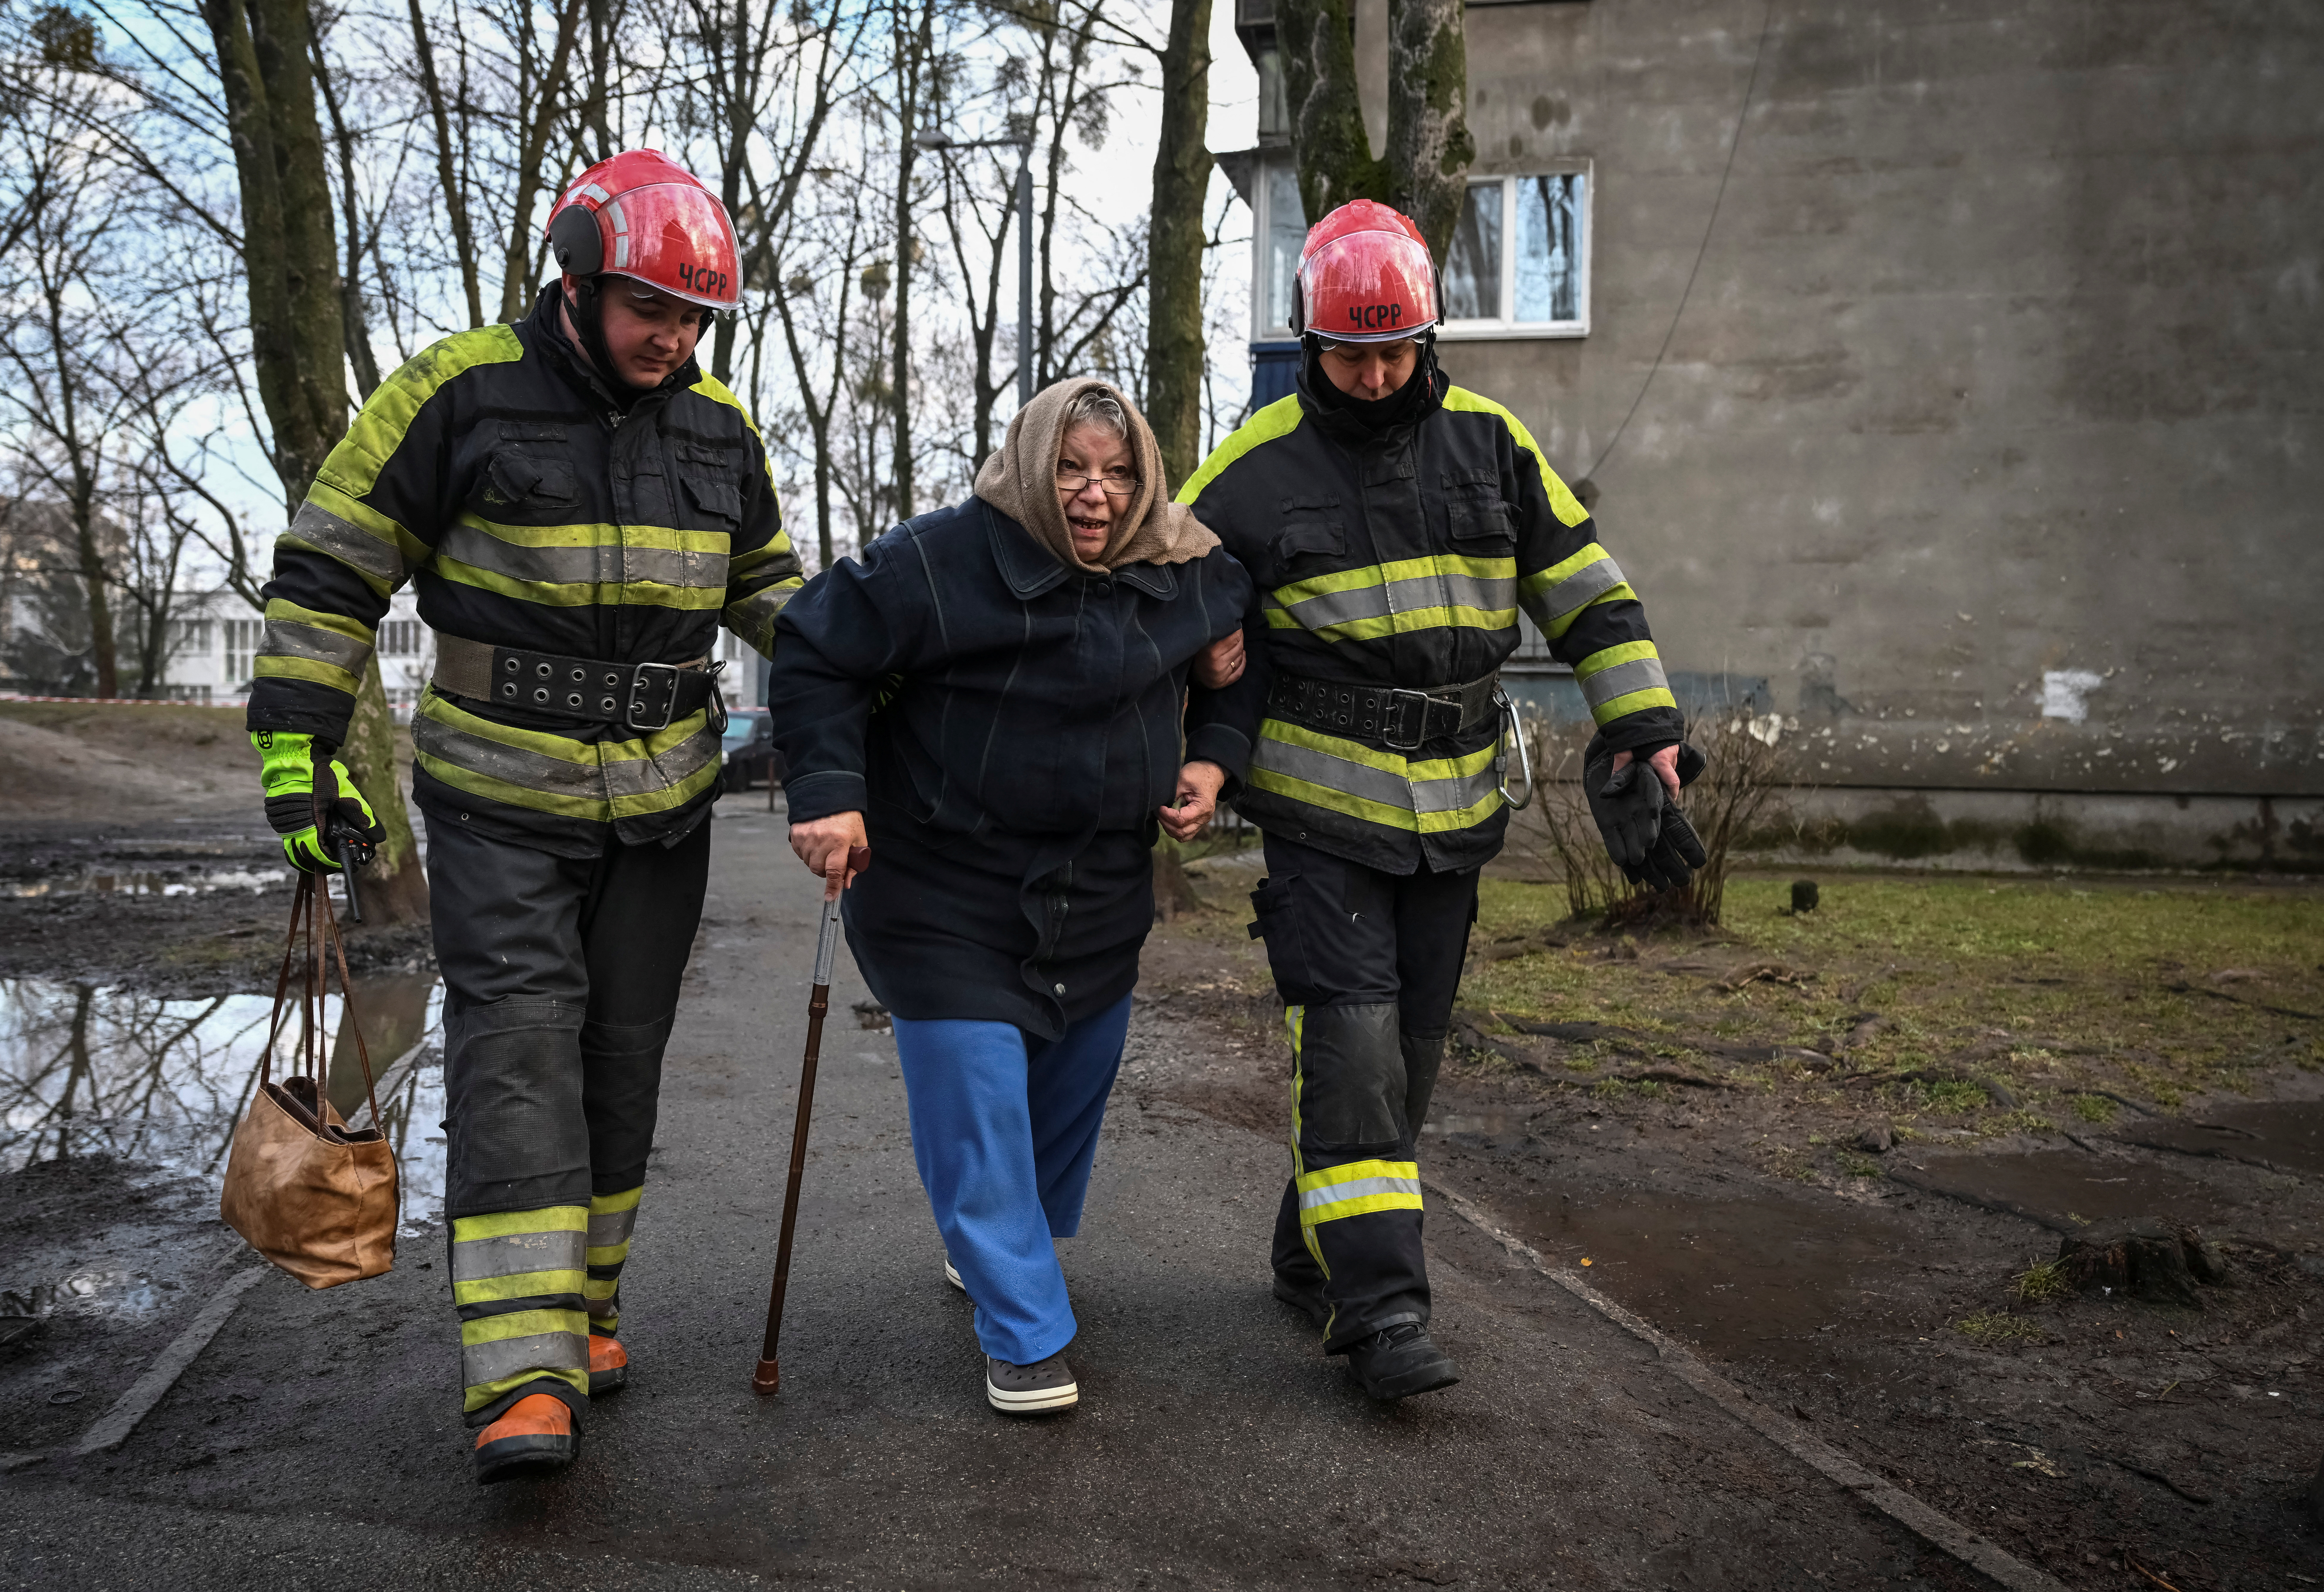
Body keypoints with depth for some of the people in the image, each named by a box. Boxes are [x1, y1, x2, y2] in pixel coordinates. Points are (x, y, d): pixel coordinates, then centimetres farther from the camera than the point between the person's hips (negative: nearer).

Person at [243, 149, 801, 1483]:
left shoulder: (717, 428, 5)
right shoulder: (464, 391, -9)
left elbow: (770, 583, 18)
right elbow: (333, 564, -5)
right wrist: (299, 745, -9)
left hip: (663, 807, 5)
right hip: (501, 803, -4)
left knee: (623, 1057, 10)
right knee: (518, 1048, -12)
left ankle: (583, 1305, 27)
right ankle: (525, 1373, -12)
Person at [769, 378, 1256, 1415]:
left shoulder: (1190, 575, -2)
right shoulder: (942, 563, -18)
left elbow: (1243, 664, 16)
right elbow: (814, 650, -12)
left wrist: (1214, 757, 0)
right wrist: (827, 792, -21)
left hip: (1101, 898, 5)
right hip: (946, 899, -5)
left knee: (1075, 1084, 19)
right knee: (977, 1105, -7)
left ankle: (1001, 1249, 46)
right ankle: (1027, 1338, 8)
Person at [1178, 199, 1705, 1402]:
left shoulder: (1488, 443, 5)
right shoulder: (1256, 469, -5)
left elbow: (1588, 591, 9)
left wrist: (1643, 738, 3)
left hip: (1453, 810, 4)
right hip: (1319, 809, -4)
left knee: (1408, 1052, 10)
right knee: (1350, 1044, -11)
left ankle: (1315, 1257, 26)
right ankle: (1378, 1307, -6)